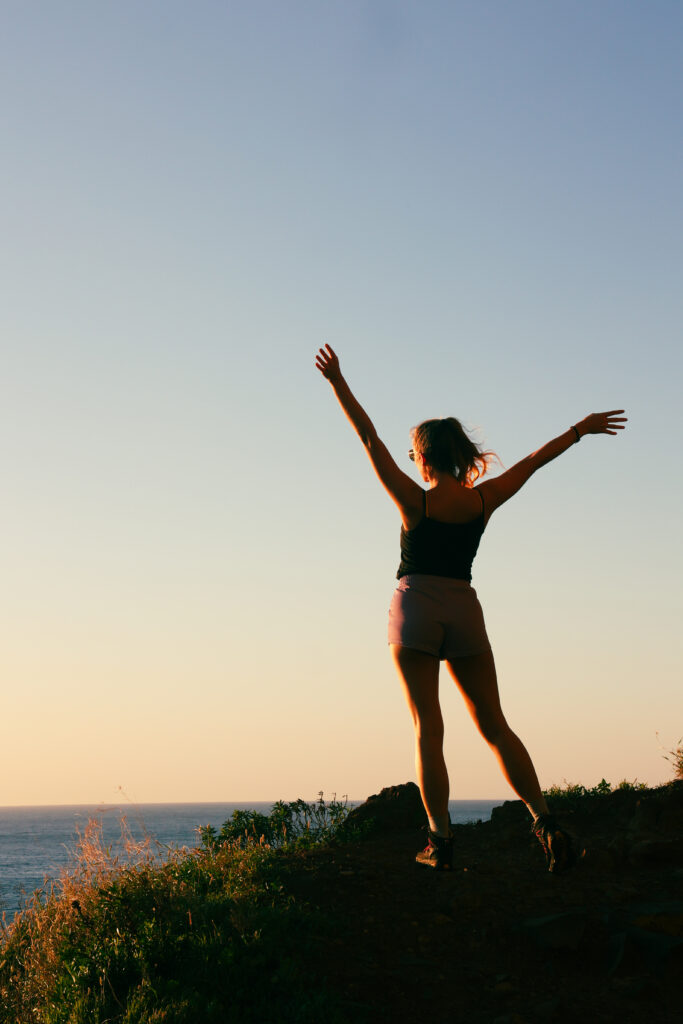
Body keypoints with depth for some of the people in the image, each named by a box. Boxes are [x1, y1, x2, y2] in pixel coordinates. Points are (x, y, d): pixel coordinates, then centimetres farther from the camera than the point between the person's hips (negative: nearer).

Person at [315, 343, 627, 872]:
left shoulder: (415, 500, -8)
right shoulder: (483, 499, 0)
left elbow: (371, 439, -7)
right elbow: (533, 461, 12)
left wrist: (337, 382, -3)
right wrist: (580, 429, 25)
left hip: (415, 606, -3)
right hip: (465, 611, 3)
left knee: (428, 728, -2)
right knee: (495, 725, 7)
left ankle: (440, 841, -7)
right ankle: (544, 820, -6)